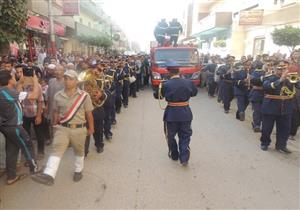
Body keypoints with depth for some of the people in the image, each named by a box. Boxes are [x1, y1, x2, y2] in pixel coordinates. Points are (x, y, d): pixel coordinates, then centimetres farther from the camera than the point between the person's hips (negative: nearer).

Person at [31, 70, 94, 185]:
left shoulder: (84, 96, -8)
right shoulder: (58, 96, 1)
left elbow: (89, 114, -2)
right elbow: (56, 112, 11)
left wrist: (91, 128, 3)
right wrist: (55, 125, 18)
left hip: (79, 129, -1)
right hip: (62, 128, 1)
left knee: (79, 151, 16)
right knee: (56, 150, -14)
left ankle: (78, 171, 38)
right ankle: (48, 175, -25)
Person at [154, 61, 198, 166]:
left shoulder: (166, 84, -13)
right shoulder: (188, 82, -6)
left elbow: (157, 96, 1)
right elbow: (194, 92, 13)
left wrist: (160, 88, 19)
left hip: (171, 114, -1)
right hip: (186, 113, 2)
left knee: (171, 135, 19)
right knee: (185, 136, 15)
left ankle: (174, 155, 35)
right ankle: (184, 158, 9)